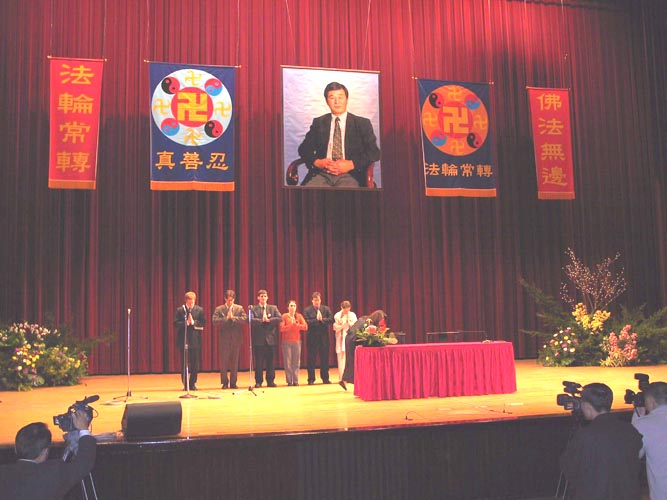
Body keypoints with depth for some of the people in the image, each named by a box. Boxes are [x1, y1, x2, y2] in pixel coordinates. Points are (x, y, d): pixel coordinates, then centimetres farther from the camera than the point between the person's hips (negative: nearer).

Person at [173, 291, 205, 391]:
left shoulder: (199, 310, 4)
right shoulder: (180, 310, 0)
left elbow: (203, 323, -2)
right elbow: (176, 323, -6)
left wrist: (193, 322, -15)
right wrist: (186, 323, -19)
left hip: (195, 340, 1)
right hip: (183, 340, -1)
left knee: (195, 363, 4)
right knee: (184, 363, 4)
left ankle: (192, 383, 15)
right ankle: (185, 384, 13)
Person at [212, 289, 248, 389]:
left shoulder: (240, 308, 7)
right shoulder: (219, 309, 3)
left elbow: (245, 319, -7)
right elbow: (215, 321, -9)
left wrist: (233, 317, -15)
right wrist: (226, 318, -17)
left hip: (236, 339, 1)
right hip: (224, 339, -1)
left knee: (235, 361, 5)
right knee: (224, 361, 1)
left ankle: (233, 382, 13)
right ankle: (224, 382, 12)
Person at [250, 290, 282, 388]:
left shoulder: (273, 308, 11)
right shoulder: (253, 309, 5)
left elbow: (280, 318, -4)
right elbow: (251, 320, -11)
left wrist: (268, 320, -14)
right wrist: (262, 321, -19)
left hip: (270, 338, 2)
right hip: (258, 339, -2)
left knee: (270, 361, 5)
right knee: (258, 361, 1)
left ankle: (270, 381, 12)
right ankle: (258, 381, 9)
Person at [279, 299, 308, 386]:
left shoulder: (299, 316, 7)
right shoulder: (284, 316, 0)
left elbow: (305, 327, -3)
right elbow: (281, 328, -11)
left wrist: (296, 324, -13)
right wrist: (290, 324, -17)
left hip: (297, 341, 2)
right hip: (286, 341, -2)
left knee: (296, 362, 1)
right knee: (288, 362, -3)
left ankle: (296, 381, 7)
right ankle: (289, 381, 3)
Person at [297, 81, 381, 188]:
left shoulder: (362, 123, 11)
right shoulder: (318, 123, 18)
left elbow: (374, 152, 4)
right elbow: (304, 149, 16)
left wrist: (351, 164, -11)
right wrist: (316, 162, -6)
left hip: (349, 175, -1)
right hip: (322, 174, 1)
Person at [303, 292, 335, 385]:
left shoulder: (326, 309, 8)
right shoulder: (307, 310, 1)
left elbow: (331, 319, -4)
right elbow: (306, 322, -11)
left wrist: (322, 319, -15)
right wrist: (316, 319, -16)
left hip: (324, 337, 2)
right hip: (312, 337, -2)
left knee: (325, 358, 6)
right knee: (311, 359, 2)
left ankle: (325, 378, 15)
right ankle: (311, 379, 10)